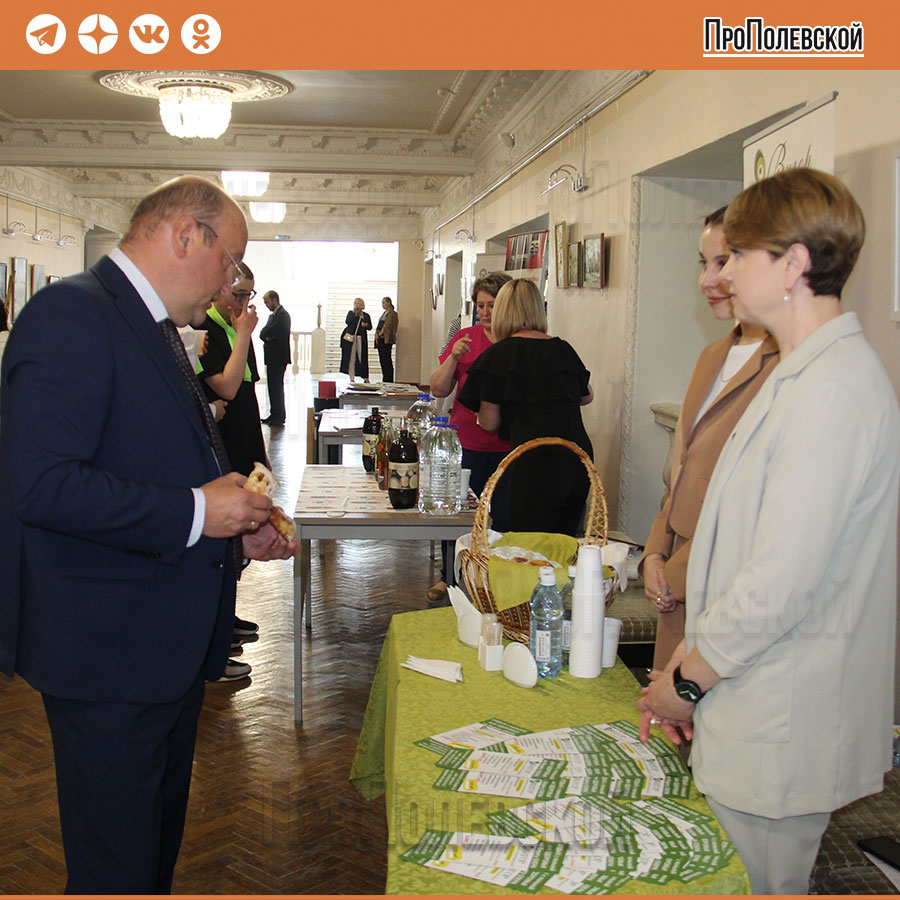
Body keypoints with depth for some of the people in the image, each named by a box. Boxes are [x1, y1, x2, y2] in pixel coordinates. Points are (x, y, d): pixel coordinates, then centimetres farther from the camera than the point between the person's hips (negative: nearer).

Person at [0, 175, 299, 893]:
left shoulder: (158, 331, 15)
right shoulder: (72, 314, -18)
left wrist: (237, 530, 10)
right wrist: (194, 513, -23)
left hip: (170, 645, 10)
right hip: (107, 652, -10)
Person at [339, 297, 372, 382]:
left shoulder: (366, 315, 12)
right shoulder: (351, 313, 9)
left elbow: (370, 327, 9)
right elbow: (347, 322, -8)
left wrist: (366, 325, -11)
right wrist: (355, 314, -11)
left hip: (361, 339, 1)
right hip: (350, 337, -1)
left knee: (362, 358, -3)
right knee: (351, 358, -3)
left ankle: (365, 378, 5)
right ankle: (352, 378, 2)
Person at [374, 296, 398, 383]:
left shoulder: (392, 314, -7)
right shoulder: (384, 313, 20)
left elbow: (386, 326, -13)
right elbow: (379, 326, 17)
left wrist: (379, 334, -8)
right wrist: (377, 334, 1)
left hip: (386, 340, -9)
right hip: (380, 339, 9)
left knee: (386, 360, -9)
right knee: (382, 360, 8)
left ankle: (389, 380, -7)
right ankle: (384, 379, 11)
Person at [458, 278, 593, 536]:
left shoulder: (498, 354, -1)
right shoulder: (563, 349, 12)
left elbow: (489, 422, 1)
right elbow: (586, 396, 28)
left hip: (535, 460, -6)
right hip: (579, 457, 6)